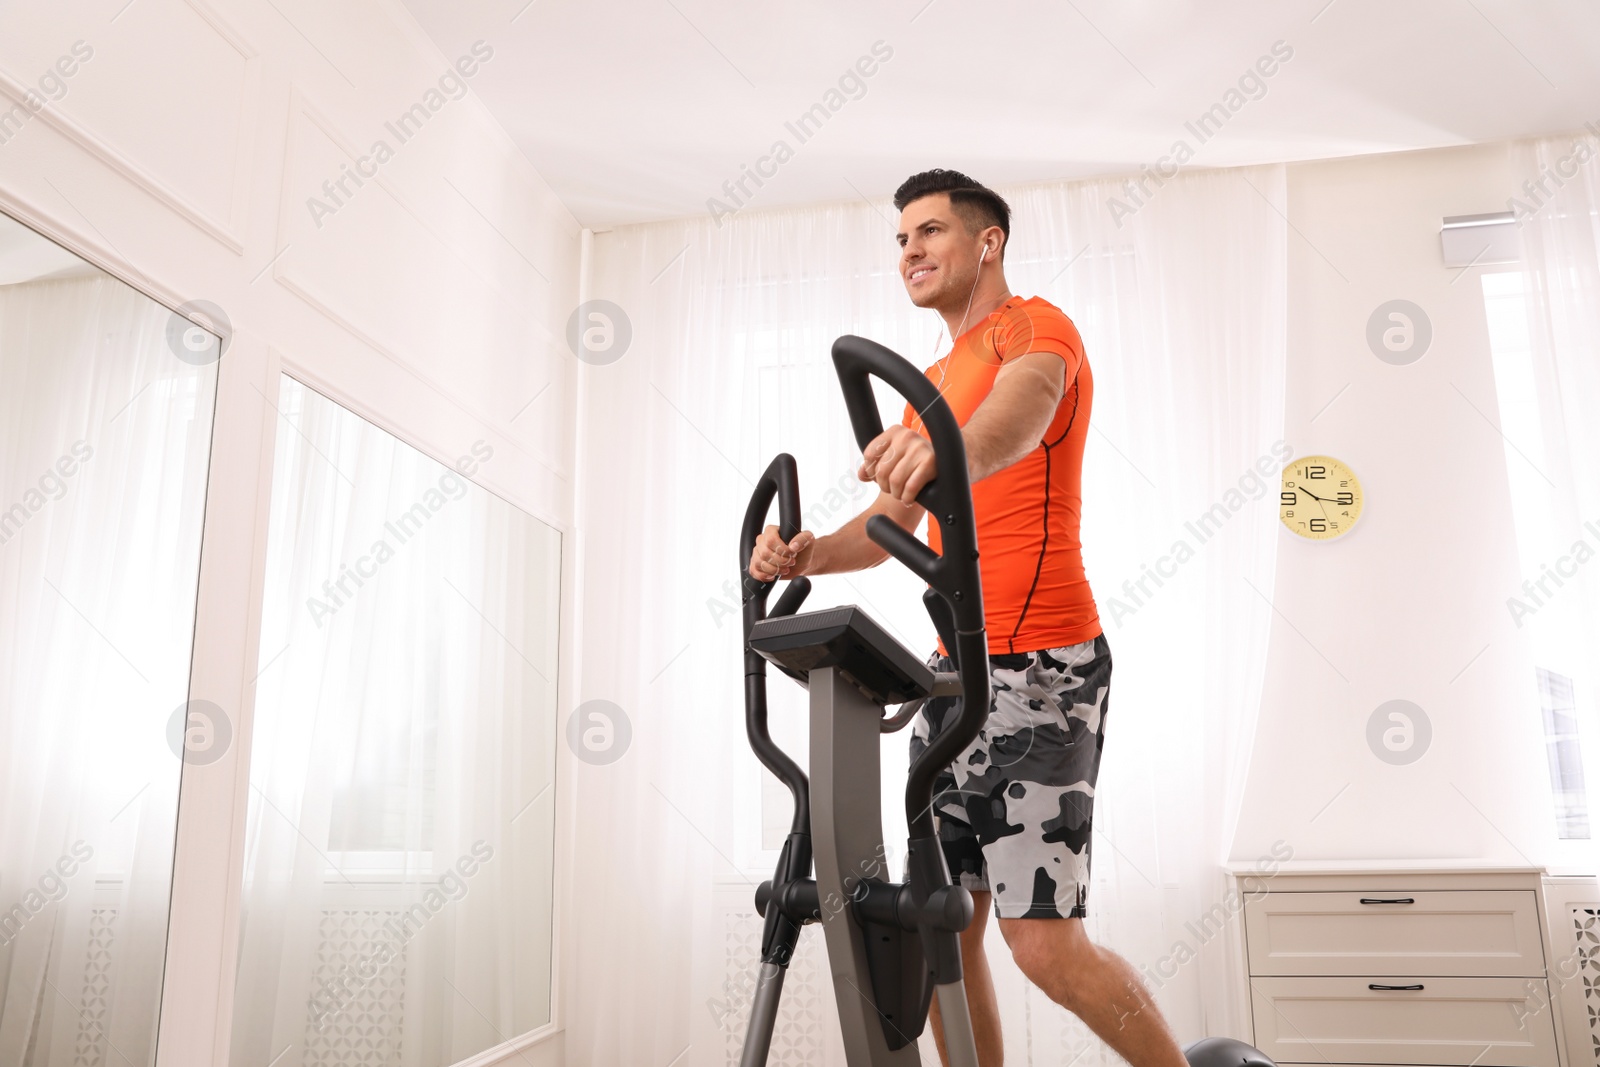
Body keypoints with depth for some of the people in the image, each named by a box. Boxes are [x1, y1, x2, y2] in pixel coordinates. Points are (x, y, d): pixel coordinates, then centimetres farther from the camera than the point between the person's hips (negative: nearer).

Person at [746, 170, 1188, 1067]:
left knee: (1045, 940, -10)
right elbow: (891, 521, 17)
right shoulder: (933, 384, 23)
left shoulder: (1035, 328, -3)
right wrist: (807, 554, -3)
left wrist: (950, 454, -50)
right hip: (957, 665, 8)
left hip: (1040, 663, -8)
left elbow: (1016, 421, -27)